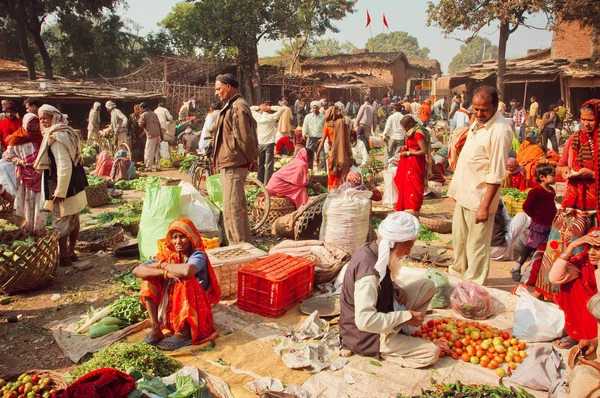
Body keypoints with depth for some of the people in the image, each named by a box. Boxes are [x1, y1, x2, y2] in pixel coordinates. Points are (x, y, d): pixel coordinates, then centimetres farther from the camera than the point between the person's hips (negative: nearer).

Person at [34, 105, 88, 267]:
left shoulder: (55, 137, -17)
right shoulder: (67, 132, 11)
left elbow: (63, 165, -24)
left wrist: (60, 191, -22)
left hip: (64, 185, -9)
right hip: (76, 184, 9)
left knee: (60, 221, 1)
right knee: (73, 219, 14)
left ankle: (63, 256, 9)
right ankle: (71, 252, 24)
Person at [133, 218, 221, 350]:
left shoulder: (198, 255, -15)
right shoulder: (168, 254, -1)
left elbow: (187, 271, -41)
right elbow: (137, 270, -13)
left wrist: (163, 265, -21)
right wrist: (165, 273, -29)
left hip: (195, 312, -5)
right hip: (171, 311, 6)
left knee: (184, 280, -30)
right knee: (149, 280, -7)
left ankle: (184, 333, -22)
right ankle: (156, 329, -10)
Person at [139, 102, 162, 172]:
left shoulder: (143, 115, -1)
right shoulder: (154, 113, 18)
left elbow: (141, 125, -6)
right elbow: (159, 124, 15)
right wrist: (161, 135, 16)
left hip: (151, 135, -6)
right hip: (158, 134, 6)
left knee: (149, 152, -1)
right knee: (157, 151, 10)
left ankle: (148, 167, -1)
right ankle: (158, 167, 11)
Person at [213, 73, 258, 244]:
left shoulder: (238, 107, -16)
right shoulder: (231, 106, 18)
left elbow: (244, 137, -22)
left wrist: (251, 159, -11)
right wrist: (251, 159, 16)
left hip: (234, 165, -11)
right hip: (231, 164, 11)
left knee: (231, 209, -9)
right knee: (239, 207, 18)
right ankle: (245, 243, 30)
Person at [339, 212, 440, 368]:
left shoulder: (369, 249, -4)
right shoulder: (369, 269, -32)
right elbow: (365, 321, -37)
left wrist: (396, 289, -3)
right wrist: (405, 316, -26)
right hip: (365, 336, -9)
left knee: (427, 286, 5)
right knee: (432, 353, -16)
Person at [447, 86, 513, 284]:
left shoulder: (500, 131, -21)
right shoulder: (478, 121, 6)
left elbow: (496, 175, -22)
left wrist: (485, 206, -22)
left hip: (479, 197, -9)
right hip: (464, 192, 9)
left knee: (476, 245, 5)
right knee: (459, 238, 23)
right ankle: (458, 271, 42)